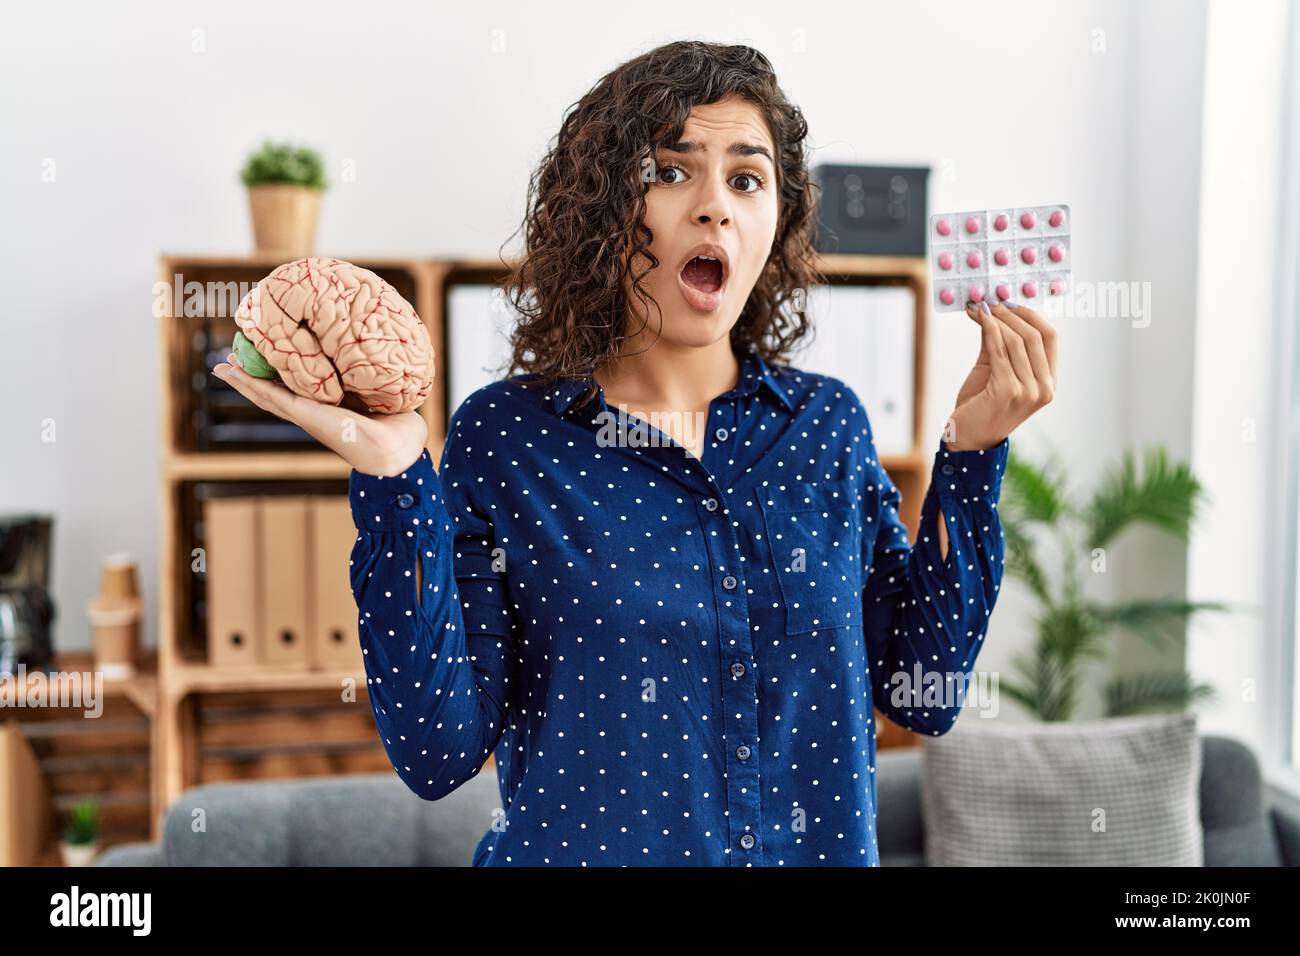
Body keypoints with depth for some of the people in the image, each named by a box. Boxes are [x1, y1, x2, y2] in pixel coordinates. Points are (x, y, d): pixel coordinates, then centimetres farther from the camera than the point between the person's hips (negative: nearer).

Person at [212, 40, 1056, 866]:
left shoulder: (827, 423, -4)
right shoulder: (504, 434, -12)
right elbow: (439, 752, -16)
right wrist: (395, 479, -24)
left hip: (819, 849, 3)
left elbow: (924, 695, -4)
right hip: (581, 848, -2)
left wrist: (973, 451, -8)